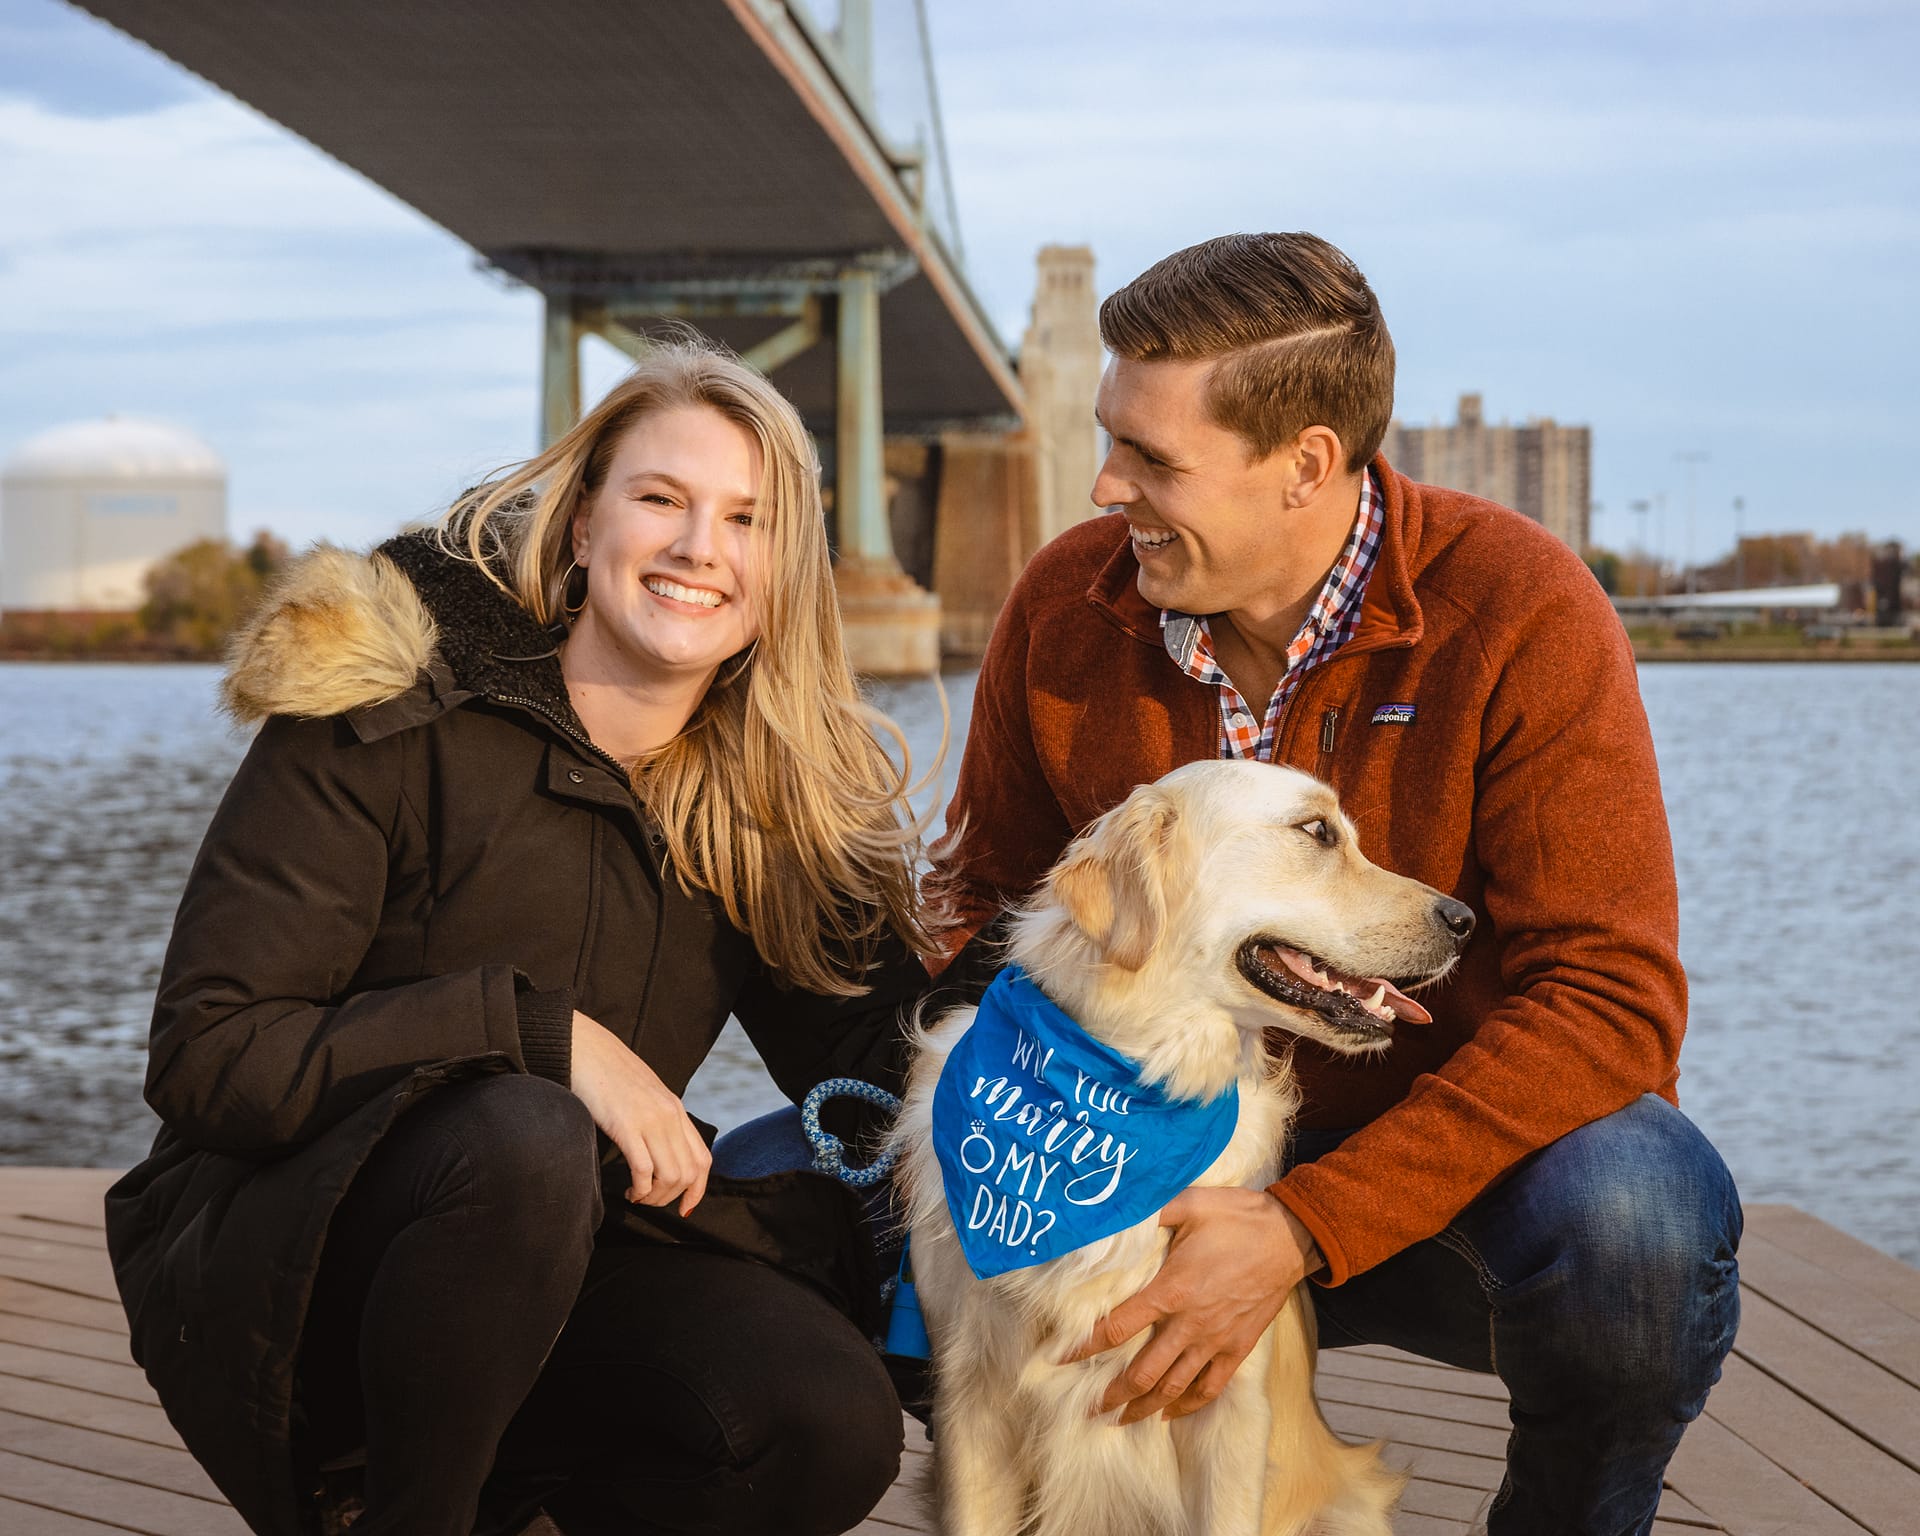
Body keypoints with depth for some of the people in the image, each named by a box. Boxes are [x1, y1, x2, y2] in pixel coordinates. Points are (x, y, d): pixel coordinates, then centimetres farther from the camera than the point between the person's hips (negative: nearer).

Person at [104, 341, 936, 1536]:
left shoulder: (774, 792, 3)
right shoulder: (390, 708, -12)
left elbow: (882, 1054, 2)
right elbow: (206, 1055, -16)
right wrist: (539, 1029, -24)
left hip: (555, 1250, 4)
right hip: (280, 1254, -4)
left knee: (834, 1427, -22)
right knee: (522, 1139, -36)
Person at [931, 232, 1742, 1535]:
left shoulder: (1518, 611, -19)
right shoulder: (1064, 606, -5)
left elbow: (1611, 1003, -23)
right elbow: (988, 906, 8)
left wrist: (1305, 1229, -30)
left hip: (1462, 1162, -3)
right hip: (1190, 1153, 3)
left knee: (1628, 1209, -37)